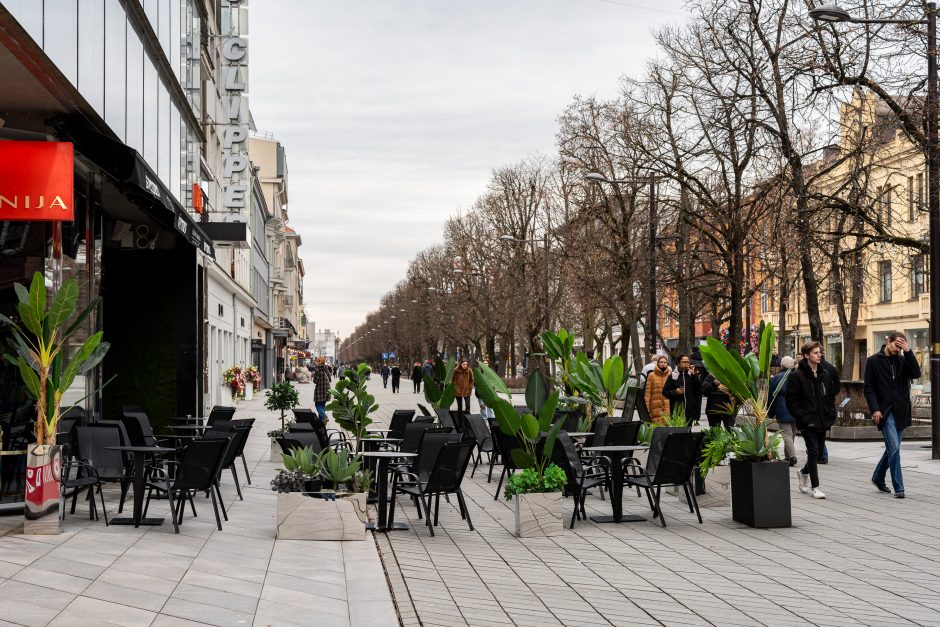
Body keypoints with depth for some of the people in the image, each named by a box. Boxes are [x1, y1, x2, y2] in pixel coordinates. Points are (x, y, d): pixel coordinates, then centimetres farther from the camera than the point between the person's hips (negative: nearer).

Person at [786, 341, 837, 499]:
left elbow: (831, 396, 18)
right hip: (807, 422, -6)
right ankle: (815, 486, 1)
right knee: (813, 452, -8)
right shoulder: (798, 375, -8)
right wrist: (802, 417, -14)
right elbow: (791, 400, -9)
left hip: (822, 421, 6)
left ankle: (804, 472, 41)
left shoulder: (826, 374, 9)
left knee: (819, 451, 13)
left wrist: (831, 415, 5)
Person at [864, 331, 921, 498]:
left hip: (900, 411, 5)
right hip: (885, 412, -5)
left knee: (892, 449, 13)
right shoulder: (873, 361, -1)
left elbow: (916, 373, -7)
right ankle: (898, 487, -9)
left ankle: (878, 477, 32)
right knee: (894, 448, -13)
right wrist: (874, 409, -13)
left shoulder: (902, 360, 10)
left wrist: (908, 352, -11)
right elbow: (869, 388, -3)